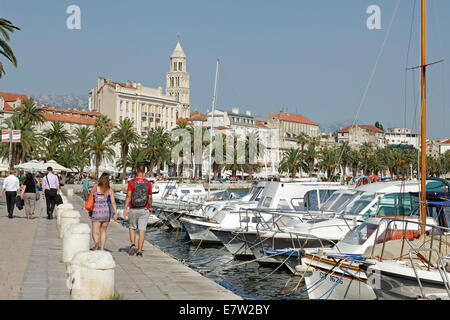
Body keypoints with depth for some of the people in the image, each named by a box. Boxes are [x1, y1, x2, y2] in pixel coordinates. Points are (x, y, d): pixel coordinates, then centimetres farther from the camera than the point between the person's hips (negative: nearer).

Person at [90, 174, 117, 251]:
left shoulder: (94, 188, 1)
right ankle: (102, 249, 15)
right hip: (106, 211, 2)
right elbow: (113, 202, -8)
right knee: (103, 231, 18)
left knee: (95, 233, 1)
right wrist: (115, 213, -7)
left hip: (96, 212, -1)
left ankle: (97, 243, -30)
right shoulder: (110, 190, 1)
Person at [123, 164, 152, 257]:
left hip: (133, 210, 0)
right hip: (144, 210, 0)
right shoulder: (148, 183, -2)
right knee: (142, 230, 2)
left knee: (132, 228, 18)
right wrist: (150, 207, 20)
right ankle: (139, 251, 0)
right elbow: (149, 198, 4)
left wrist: (125, 208, -9)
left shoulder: (131, 182, -5)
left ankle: (133, 244, -2)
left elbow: (128, 196, -10)